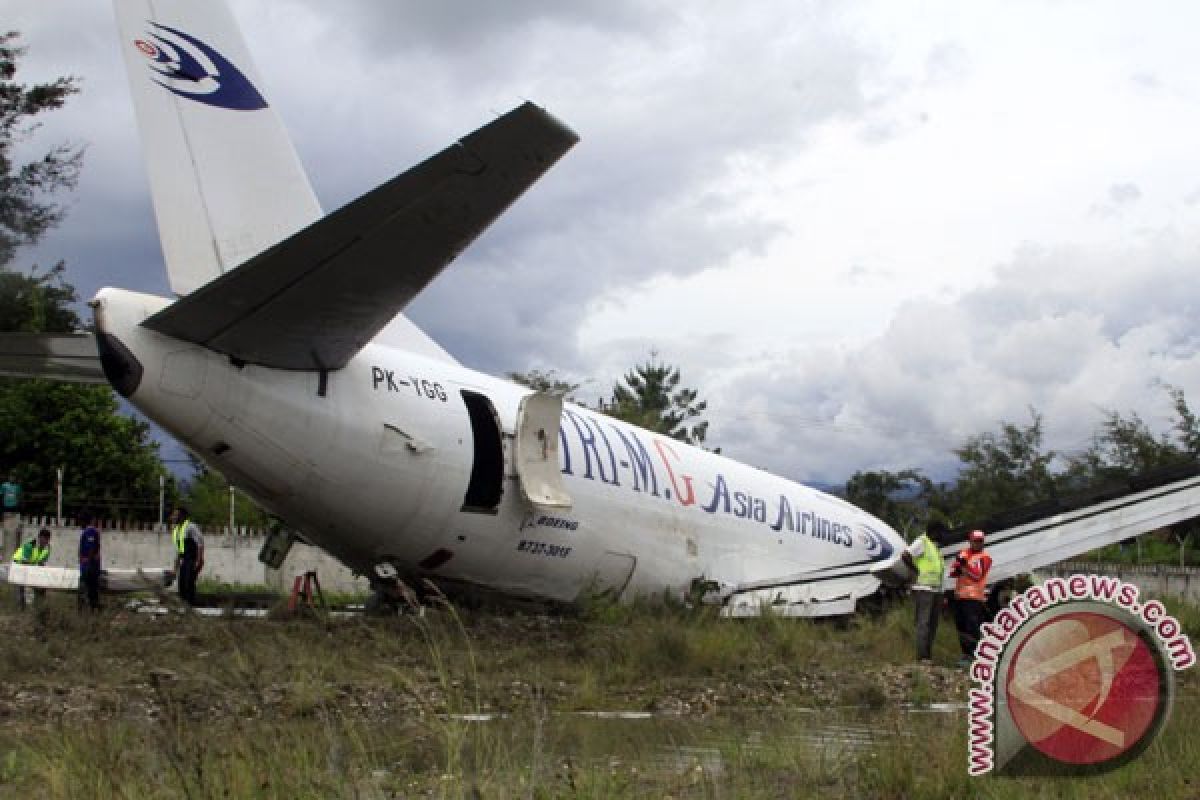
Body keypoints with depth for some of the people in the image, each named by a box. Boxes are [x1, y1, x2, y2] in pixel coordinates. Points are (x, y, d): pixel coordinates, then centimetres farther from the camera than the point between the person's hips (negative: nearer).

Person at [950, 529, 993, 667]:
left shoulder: (984, 558, -4)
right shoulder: (963, 553, 15)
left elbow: (977, 575, -16)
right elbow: (952, 573, 15)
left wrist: (965, 564, -23)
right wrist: (957, 569, -8)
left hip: (974, 597, -7)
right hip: (960, 595, 7)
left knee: (972, 627, -13)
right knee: (961, 627, 11)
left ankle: (970, 656, -15)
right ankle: (965, 653, 20)